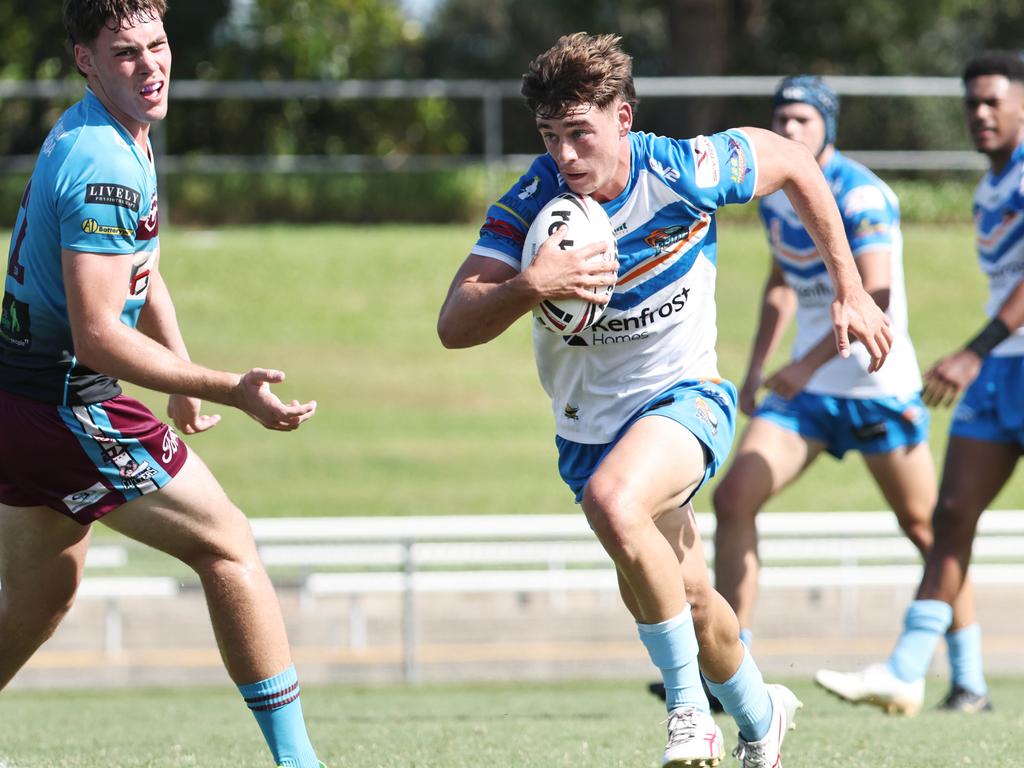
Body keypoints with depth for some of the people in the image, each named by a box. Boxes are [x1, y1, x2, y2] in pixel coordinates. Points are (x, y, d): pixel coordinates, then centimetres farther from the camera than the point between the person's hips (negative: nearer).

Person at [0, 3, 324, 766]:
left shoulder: (127, 138, 11)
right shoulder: (104, 166, -23)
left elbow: (141, 271, 26)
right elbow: (96, 335, -27)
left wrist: (184, 374, 17)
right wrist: (230, 390, -28)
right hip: (65, 400, -10)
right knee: (229, 544, -3)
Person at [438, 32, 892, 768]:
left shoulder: (686, 171, -21)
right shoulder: (531, 205, -18)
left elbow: (795, 162, -1)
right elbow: (454, 326, -24)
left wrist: (851, 291, 0)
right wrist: (531, 286, -44)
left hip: (684, 396, -4)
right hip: (589, 423, 4)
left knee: (613, 502, -35)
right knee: (687, 597, 15)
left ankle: (690, 709, -21)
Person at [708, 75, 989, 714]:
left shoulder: (860, 195, -16)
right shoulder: (774, 192, 8)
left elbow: (875, 295, -26)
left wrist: (808, 363, -31)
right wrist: (757, 368, 17)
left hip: (878, 386, -6)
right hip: (808, 391, 7)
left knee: (925, 526, 1)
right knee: (733, 498, -9)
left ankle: (970, 681, 14)